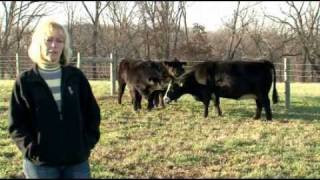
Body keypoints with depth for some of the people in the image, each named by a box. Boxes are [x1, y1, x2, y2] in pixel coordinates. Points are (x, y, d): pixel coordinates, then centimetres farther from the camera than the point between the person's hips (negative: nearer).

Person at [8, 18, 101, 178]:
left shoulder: (76, 76, 4)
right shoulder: (25, 81, -2)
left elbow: (92, 112, 9)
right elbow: (16, 124, -1)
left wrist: (88, 143, 0)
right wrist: (32, 149, -12)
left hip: (77, 160, 2)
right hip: (40, 164, -2)